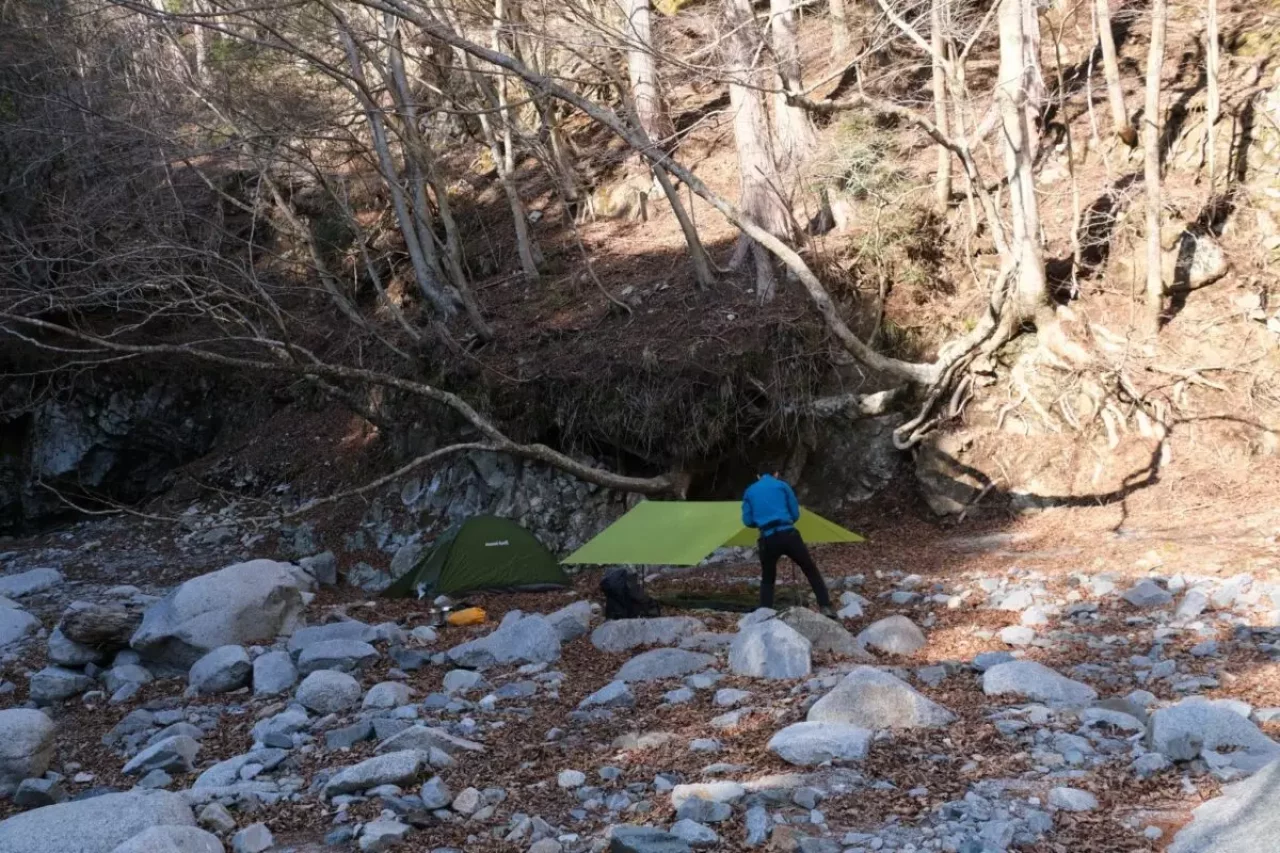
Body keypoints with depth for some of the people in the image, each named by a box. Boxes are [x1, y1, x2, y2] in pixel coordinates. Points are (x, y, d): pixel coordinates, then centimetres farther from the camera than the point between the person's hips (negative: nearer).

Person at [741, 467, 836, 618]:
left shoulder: (749, 492, 16)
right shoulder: (782, 485, 12)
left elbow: (747, 521, 11)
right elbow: (795, 514, 12)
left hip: (767, 539, 1)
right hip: (788, 534, -1)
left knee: (767, 579, 18)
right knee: (811, 570, 13)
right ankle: (826, 607, 6)